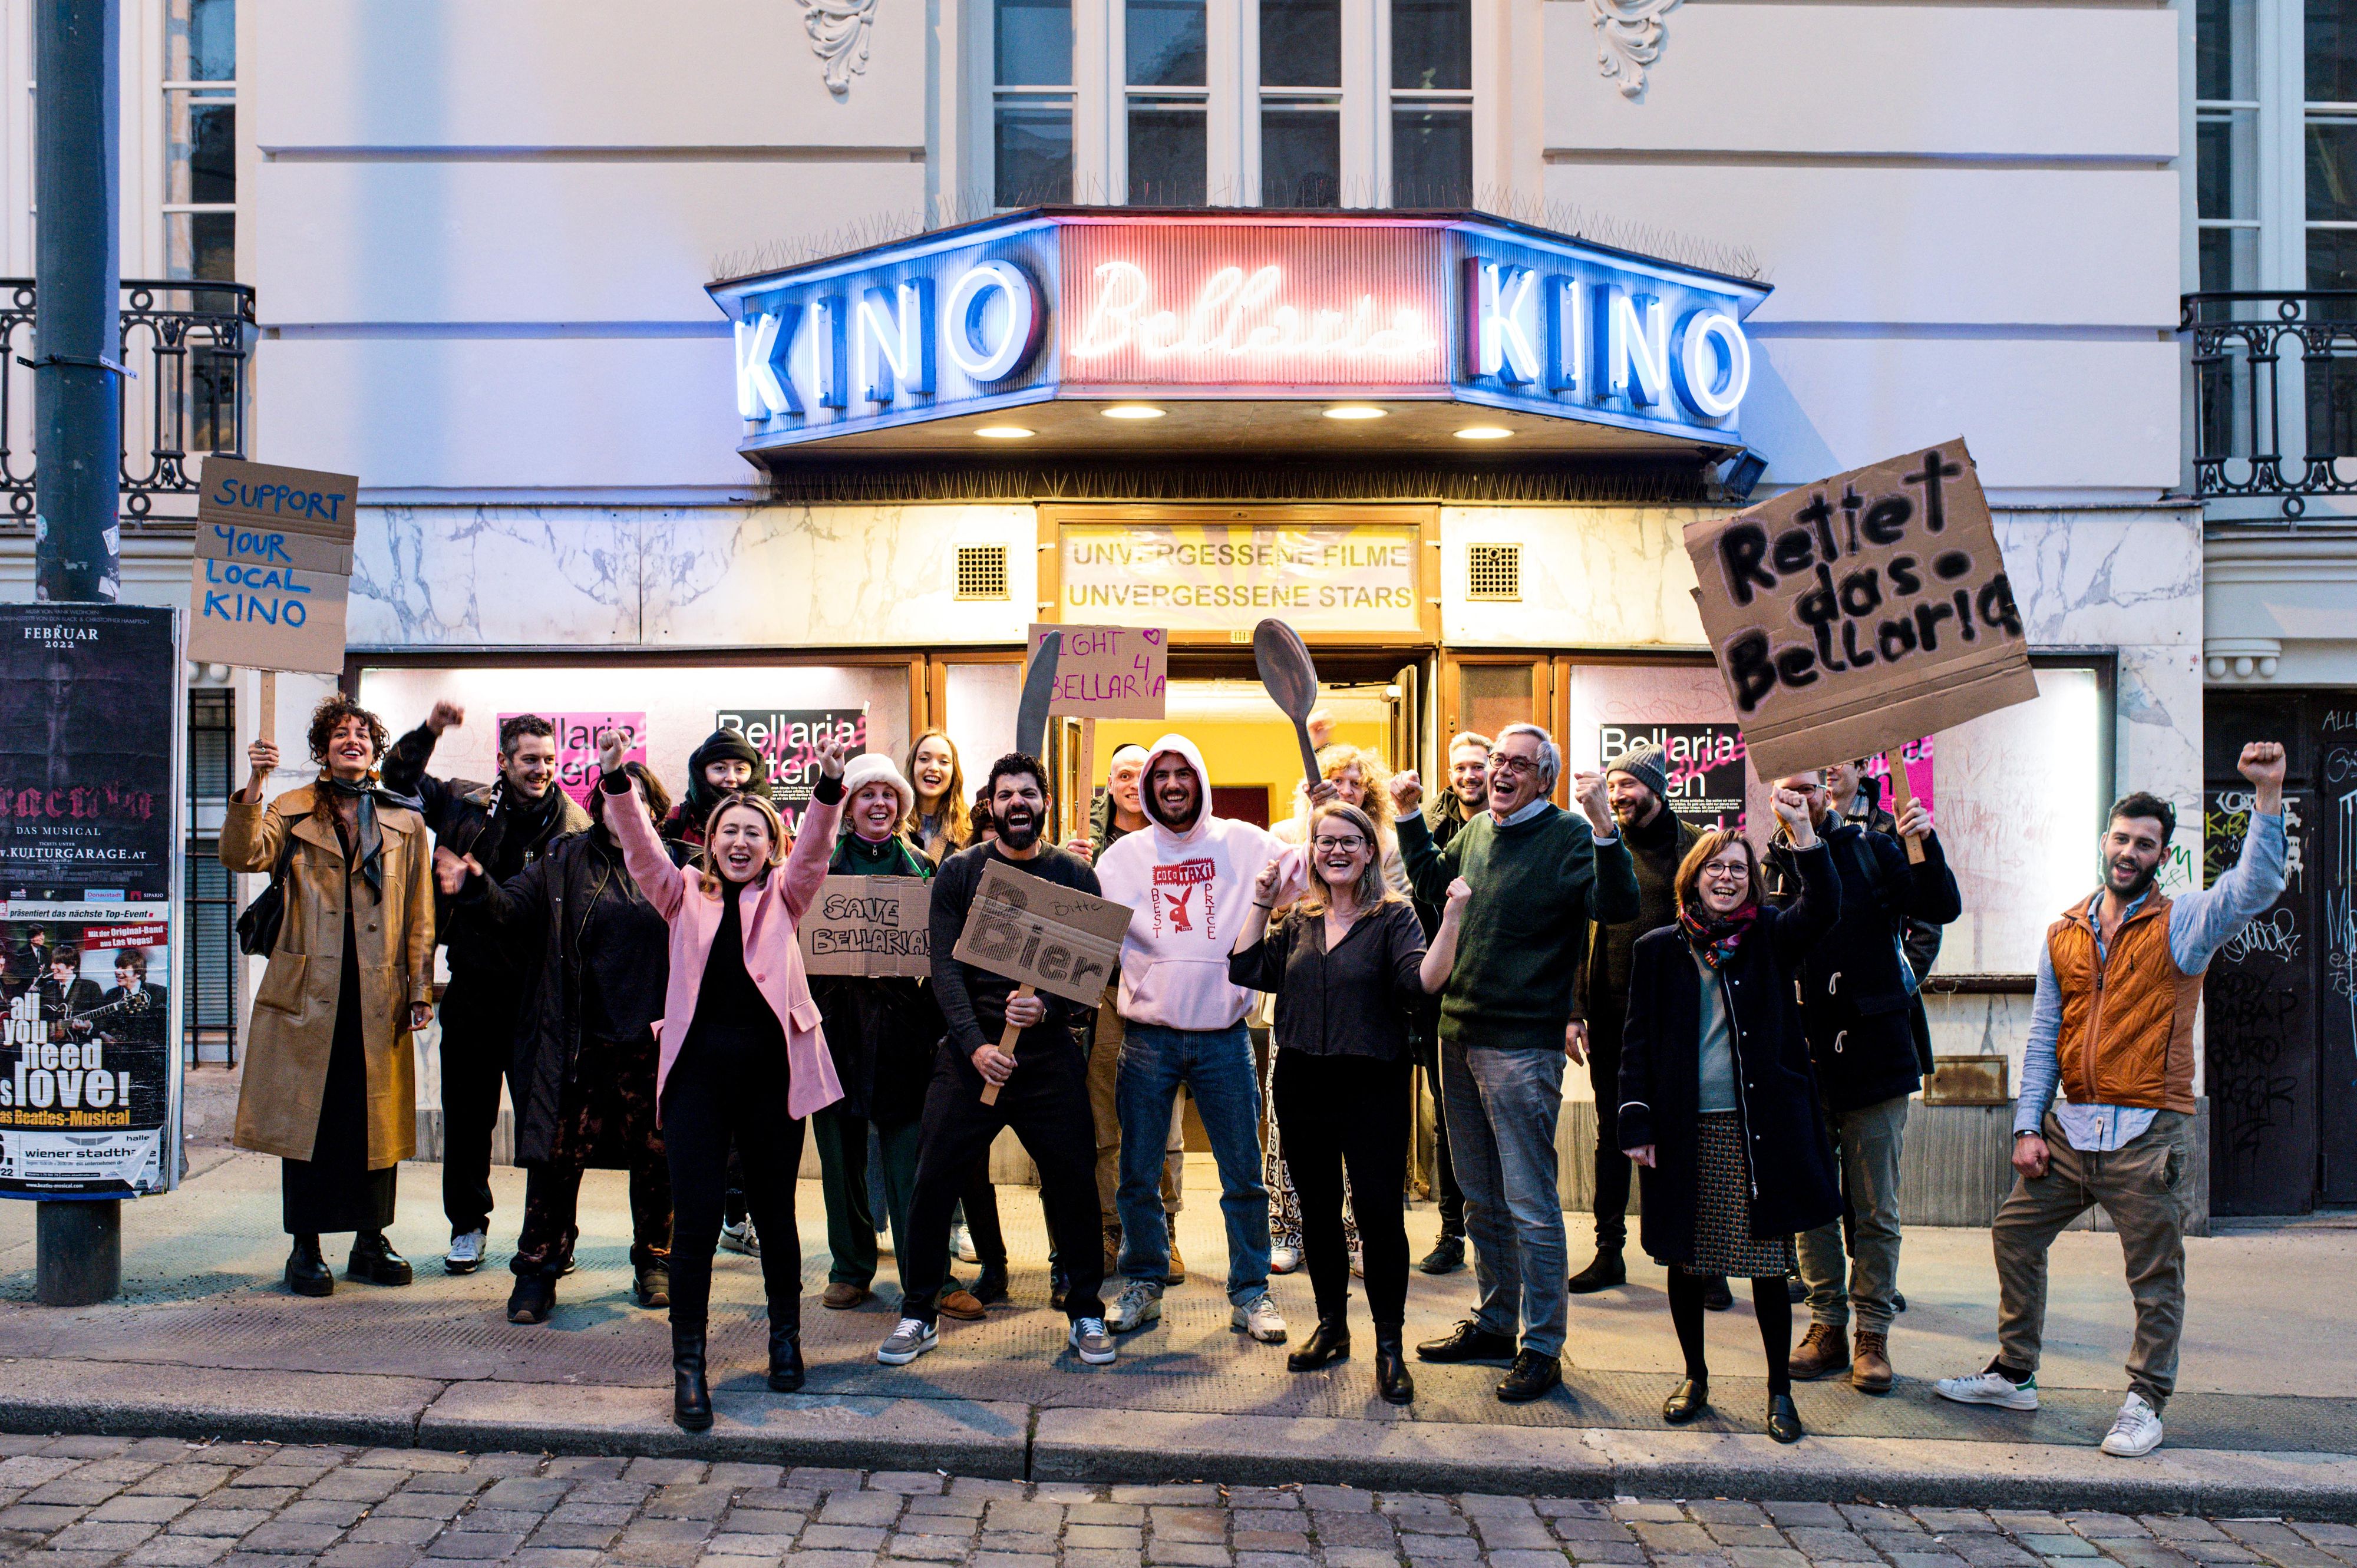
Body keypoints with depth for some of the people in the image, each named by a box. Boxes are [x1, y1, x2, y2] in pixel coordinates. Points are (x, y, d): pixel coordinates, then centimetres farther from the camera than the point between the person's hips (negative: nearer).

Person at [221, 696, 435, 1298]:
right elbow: (243, 855, -10)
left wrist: (420, 990, 4)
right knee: (307, 1115, 2)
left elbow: (420, 915, 8)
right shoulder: (293, 810, 9)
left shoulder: (405, 820, 10)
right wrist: (253, 788, -22)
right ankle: (305, 1249, 12)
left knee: (377, 1119, 6)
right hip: (308, 991, -1)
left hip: (379, 995, 1)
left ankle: (370, 1243, 17)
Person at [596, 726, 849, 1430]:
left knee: (775, 1212, 11)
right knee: (695, 1218, -4)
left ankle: (785, 1337, 30)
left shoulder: (782, 896, 11)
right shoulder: (684, 895, 13)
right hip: (698, 1067, 0)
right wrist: (616, 781, -17)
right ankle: (688, 1365, 6)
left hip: (771, 1066, 0)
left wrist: (829, 784, -23)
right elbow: (641, 847, -1)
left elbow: (815, 848, -6)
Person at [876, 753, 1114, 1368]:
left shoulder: (1074, 875, 5)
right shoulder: (959, 872, 4)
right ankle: (918, 1315, 16)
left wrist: (1048, 1009, -20)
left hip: (1050, 1053, 0)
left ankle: (1086, 1314, 20)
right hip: (971, 1050, 0)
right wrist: (974, 1043, -15)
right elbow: (946, 968, -2)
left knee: (1073, 1184, 2)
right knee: (934, 1182, 0)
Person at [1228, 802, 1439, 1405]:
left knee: (1379, 1214, -3)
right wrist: (1260, 903, 0)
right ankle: (1331, 1326, 30)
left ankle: (1389, 1345, 9)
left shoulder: (1393, 917, -4)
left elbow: (1421, 982, -21)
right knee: (1318, 1210, 14)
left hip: (1372, 1088, -5)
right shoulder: (1298, 920, 10)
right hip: (1303, 1085, 5)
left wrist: (1452, 921, -35)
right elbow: (1246, 971, 3)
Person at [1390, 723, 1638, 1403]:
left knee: (1530, 1204, -2)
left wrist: (1603, 824, -34)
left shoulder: (1569, 836, -10)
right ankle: (1493, 1322, 31)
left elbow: (1618, 906, -24)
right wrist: (1409, 814, 22)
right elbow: (1432, 880, 30)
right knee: (1481, 1198, 18)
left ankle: (1543, 1348, 8)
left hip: (1522, 1046, -7)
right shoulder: (1477, 831, 11)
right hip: (1459, 1035, 8)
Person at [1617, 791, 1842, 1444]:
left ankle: (1780, 1391, 18)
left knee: (1768, 1266, 3)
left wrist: (1802, 834, -25)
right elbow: (1637, 1043, 5)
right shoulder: (1658, 950, 6)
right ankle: (1695, 1377, 27)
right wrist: (1637, 1125, -2)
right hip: (1685, 1130, 1)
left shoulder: (1770, 939, 6)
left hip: (1758, 1129, -1)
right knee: (1683, 1260, 9)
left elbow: (1823, 908, -14)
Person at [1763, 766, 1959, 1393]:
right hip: (1800, 1062, 2)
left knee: (1875, 1211, 5)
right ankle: (1827, 1327, 22)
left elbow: (1942, 908, -5)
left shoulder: (1870, 850, 1)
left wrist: (1928, 847, -18)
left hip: (1872, 1054, -2)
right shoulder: (1769, 866, 5)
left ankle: (1872, 1333, 17)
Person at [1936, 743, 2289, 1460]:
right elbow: (2042, 1038, 11)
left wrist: (2267, 795, -32)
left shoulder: (2181, 925, -2)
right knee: (2015, 1234, 10)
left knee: (2155, 1275, 2)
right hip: (2069, 1128, 5)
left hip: (2148, 1133, -5)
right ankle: (2014, 1374, 25)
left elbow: (2255, 888, -23)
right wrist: (2028, 1125, 5)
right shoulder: (2064, 934, 10)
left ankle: (2145, 1402, 18)